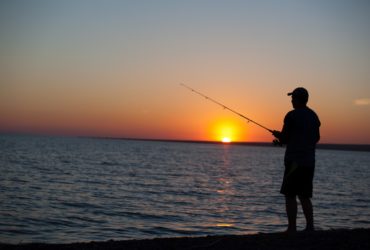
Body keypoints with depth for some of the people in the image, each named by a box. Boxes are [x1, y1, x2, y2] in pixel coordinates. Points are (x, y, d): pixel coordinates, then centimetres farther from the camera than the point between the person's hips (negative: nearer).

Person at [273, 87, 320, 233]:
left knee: (290, 195, -2)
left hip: (295, 160, -7)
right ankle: (310, 227, 10)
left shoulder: (292, 116, -10)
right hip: (309, 161, 7)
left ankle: (292, 228, -3)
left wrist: (277, 135, 14)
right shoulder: (313, 116, 12)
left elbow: (284, 139, -9)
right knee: (304, 196, 13)